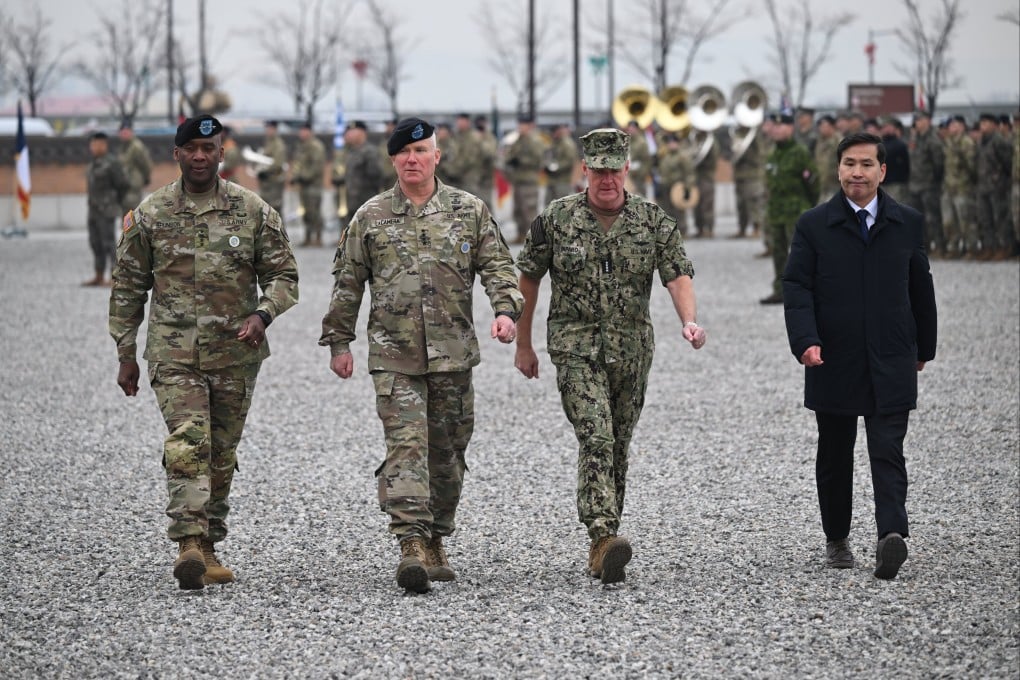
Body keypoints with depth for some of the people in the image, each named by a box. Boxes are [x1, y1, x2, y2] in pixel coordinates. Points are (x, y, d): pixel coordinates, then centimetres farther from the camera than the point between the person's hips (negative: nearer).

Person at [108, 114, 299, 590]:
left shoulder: (254, 211, 3)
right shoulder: (149, 215, 3)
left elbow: (283, 275, 5)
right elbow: (128, 287, 9)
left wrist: (262, 314, -15)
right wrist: (126, 355, 8)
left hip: (236, 353, 2)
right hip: (174, 351, -2)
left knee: (221, 454, 9)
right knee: (187, 444, -18)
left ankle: (207, 547, 22)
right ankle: (189, 545, -26)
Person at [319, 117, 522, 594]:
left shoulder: (469, 211, 7)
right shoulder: (370, 218, 6)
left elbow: (496, 265, 5)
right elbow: (347, 283, 11)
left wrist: (505, 309, -13)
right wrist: (338, 341, 10)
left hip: (453, 354, 2)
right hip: (394, 356, -2)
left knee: (447, 452, 9)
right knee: (406, 446, -15)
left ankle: (436, 542, 23)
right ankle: (412, 544, -23)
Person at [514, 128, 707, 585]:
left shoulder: (654, 221, 2)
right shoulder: (556, 220, -2)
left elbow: (678, 274, -6)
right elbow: (528, 279, 7)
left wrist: (689, 321, -25)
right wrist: (523, 345, 10)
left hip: (632, 353, 3)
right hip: (576, 347, -3)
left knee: (617, 447, 9)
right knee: (595, 438, -19)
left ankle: (600, 547, 20)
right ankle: (605, 537, -30)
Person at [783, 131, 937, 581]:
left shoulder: (908, 224, 6)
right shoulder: (813, 225, 1)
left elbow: (921, 289, 14)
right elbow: (797, 287, -5)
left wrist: (924, 348, 18)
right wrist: (806, 340, -19)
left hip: (890, 364, 0)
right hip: (833, 361, 0)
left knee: (887, 452, -12)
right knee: (834, 456, 11)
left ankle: (892, 535, -25)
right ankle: (836, 539, 23)